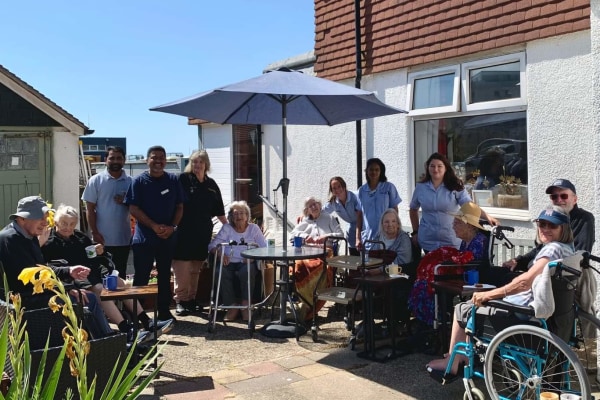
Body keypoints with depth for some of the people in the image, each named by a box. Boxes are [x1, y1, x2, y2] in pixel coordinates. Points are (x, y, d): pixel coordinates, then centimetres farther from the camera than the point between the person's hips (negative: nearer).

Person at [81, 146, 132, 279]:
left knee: (120, 275, 12)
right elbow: (90, 209, -2)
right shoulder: (96, 180, -1)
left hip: (124, 239, 2)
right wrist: (94, 232, -9)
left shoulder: (130, 182, 4)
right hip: (102, 239, -2)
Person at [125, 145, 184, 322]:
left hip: (168, 237, 3)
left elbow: (179, 207, 7)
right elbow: (133, 208, -7)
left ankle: (164, 311, 21)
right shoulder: (139, 181, -2)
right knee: (141, 276, 1)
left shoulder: (173, 180, 6)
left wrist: (172, 227, -9)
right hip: (144, 237, -3)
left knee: (165, 274, 11)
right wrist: (154, 226, -16)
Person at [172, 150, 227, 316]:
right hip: (184, 232, -4)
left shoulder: (211, 184, 13)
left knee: (195, 269, 9)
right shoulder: (183, 179, -1)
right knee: (182, 269, -4)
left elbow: (218, 210, 20)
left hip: (203, 233, 4)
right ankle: (180, 300, 4)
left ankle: (192, 299, 17)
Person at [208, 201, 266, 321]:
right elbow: (212, 245, 6)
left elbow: (264, 248, 5)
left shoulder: (254, 228, 15)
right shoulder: (226, 228, 15)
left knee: (247, 271, -36)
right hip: (229, 263, 1)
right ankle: (232, 307, -23)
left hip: (247, 263, -1)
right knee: (221, 272, -32)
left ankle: (246, 306, -20)